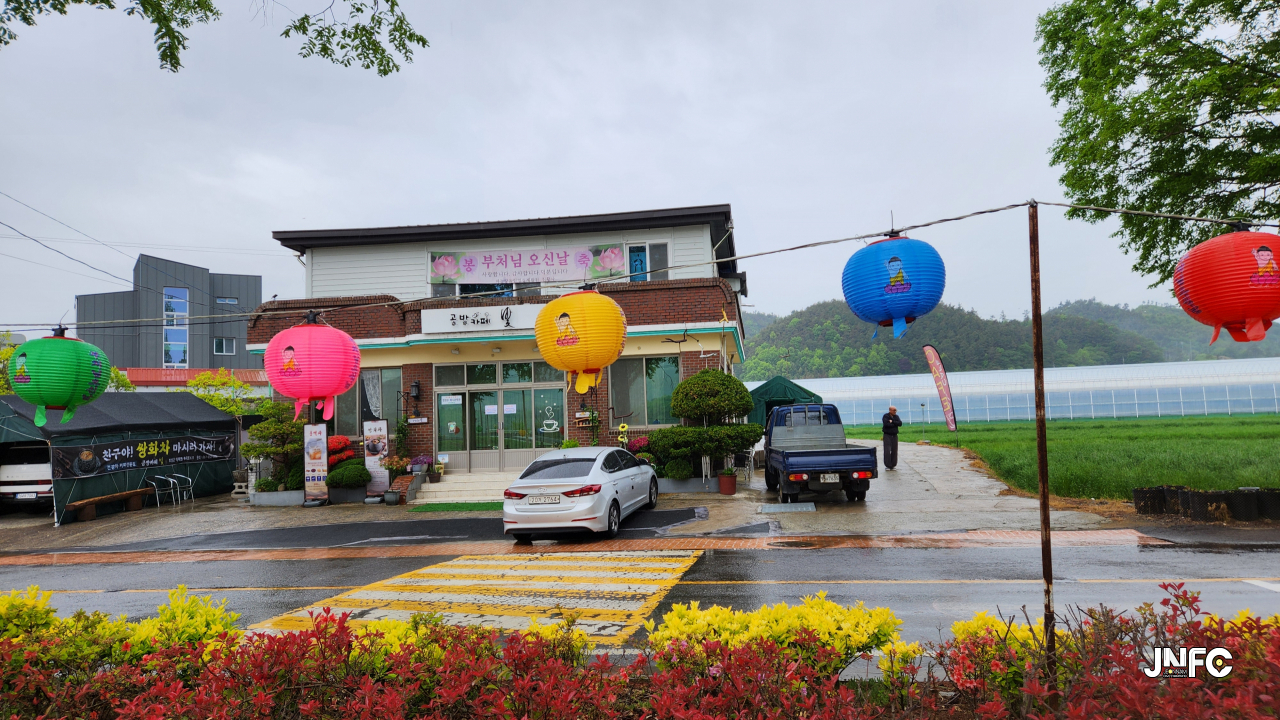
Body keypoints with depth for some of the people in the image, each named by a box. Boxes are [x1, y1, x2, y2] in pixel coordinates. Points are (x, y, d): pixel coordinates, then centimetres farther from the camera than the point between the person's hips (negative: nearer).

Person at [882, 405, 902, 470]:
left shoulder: (896, 416, 10)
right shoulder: (885, 416, -4)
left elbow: (900, 423, -6)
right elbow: (886, 424, -21)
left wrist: (892, 422, -15)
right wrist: (895, 424, -9)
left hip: (894, 436, 5)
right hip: (887, 435, -5)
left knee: (894, 450, 3)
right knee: (887, 451, -9)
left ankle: (893, 465, 10)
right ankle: (887, 466, -7)